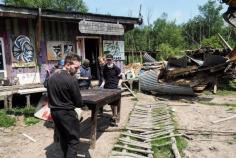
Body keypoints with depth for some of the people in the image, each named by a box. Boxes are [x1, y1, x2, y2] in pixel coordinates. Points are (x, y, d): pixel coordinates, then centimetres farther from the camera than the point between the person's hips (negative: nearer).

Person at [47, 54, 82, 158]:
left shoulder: (52, 77, 3)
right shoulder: (72, 80, -20)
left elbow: (50, 95, 10)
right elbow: (79, 102, -14)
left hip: (54, 112, 8)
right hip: (67, 113, -8)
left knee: (63, 137, 23)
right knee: (73, 140, 5)